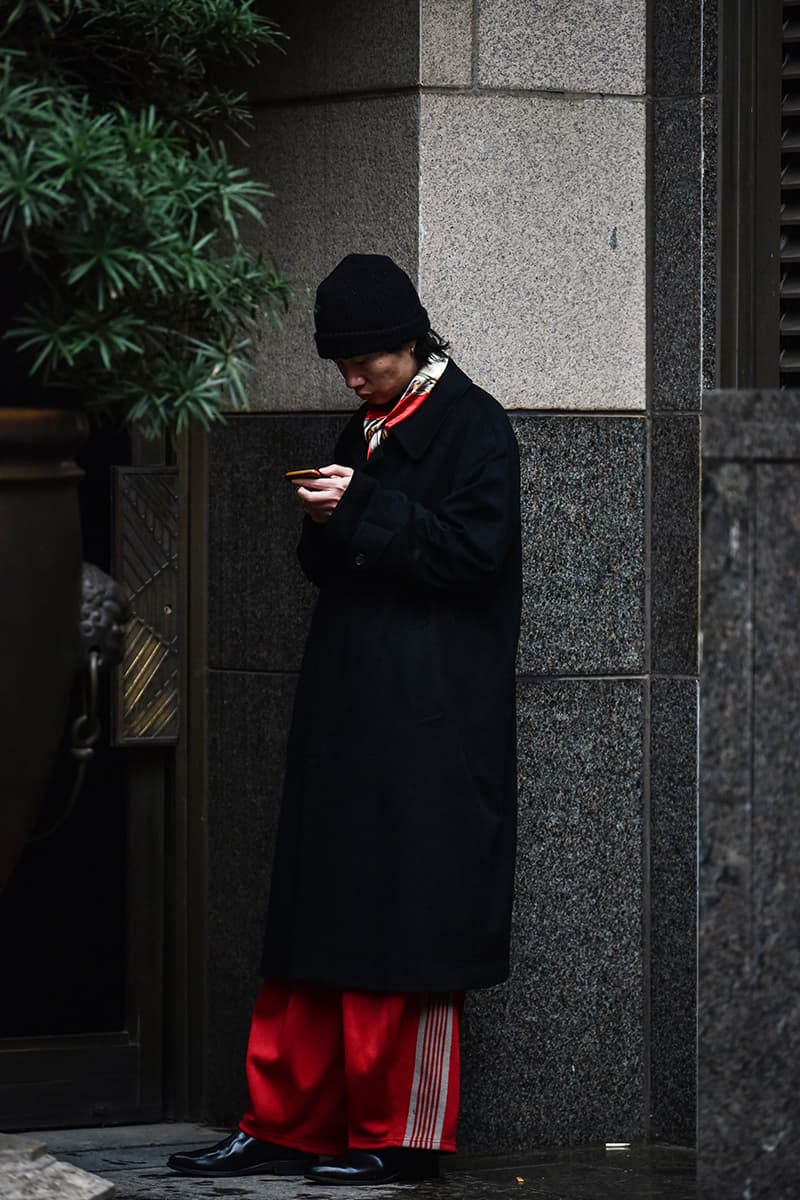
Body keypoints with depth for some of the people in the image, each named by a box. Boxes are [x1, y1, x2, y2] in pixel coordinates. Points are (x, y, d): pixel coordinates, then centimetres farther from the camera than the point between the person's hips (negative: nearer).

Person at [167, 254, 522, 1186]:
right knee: (315, 926, 7)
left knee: (403, 930, -4)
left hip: (428, 722, -8)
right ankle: (286, 1126, 10)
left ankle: (399, 1136, 3)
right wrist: (325, 526, -3)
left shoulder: (472, 426, -5)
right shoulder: (365, 431, 17)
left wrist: (363, 511, -17)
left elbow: (473, 550, -15)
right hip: (347, 711, 8)